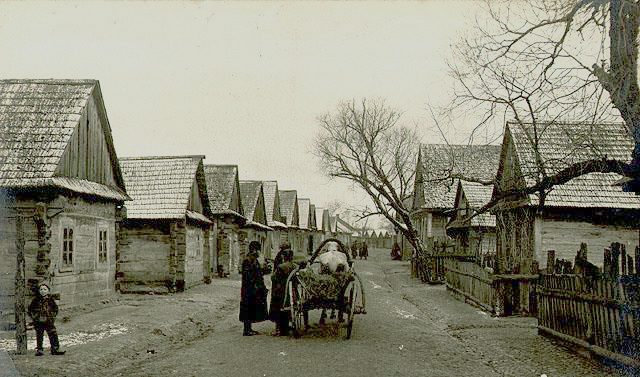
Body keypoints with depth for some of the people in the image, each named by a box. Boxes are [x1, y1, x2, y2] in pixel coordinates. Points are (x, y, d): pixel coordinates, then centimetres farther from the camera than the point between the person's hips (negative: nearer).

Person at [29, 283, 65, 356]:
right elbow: (30, 309, 11)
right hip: (39, 322, 0)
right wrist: (33, 316, 2)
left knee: (53, 335, -2)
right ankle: (40, 349, 16)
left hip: (49, 321, 0)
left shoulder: (50, 300, 2)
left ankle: (55, 349, 3)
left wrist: (53, 316, 5)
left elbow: (55, 308, 14)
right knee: (39, 336, 7)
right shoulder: (36, 300, 1)